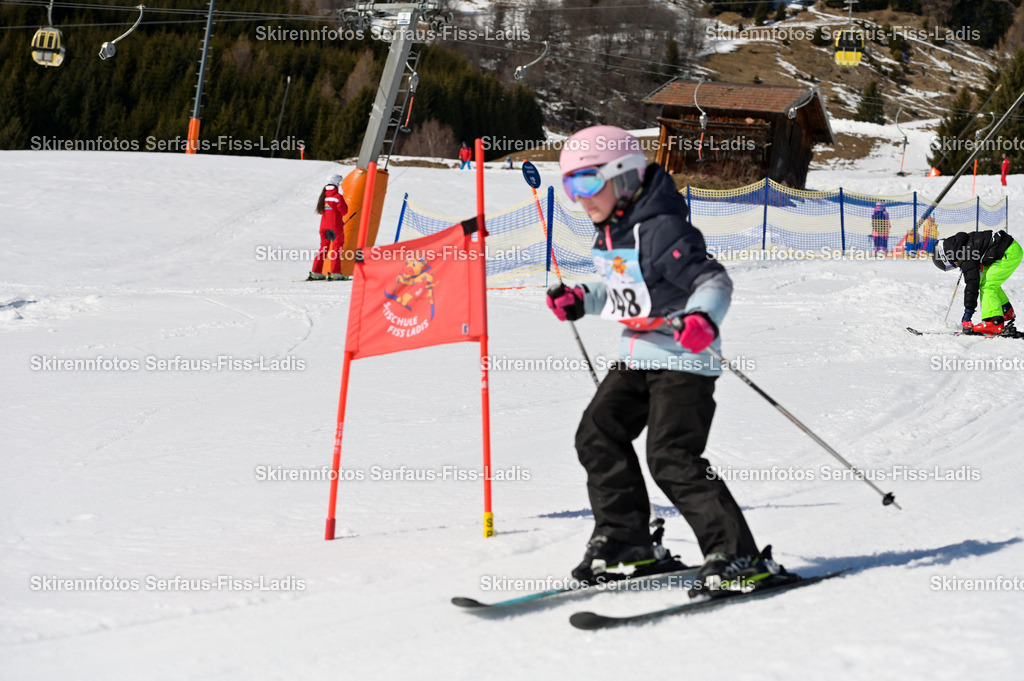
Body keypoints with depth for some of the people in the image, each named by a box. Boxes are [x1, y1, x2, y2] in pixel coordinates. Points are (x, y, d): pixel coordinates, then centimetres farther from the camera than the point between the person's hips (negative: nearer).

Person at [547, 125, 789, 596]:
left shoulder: (660, 230, -19)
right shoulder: (609, 232, 10)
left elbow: (715, 280, -24)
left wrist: (703, 318, -42)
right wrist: (580, 301, 16)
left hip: (682, 360, -10)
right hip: (636, 357, 10)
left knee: (672, 457, -17)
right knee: (597, 435, 8)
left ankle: (738, 557, -14)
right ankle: (626, 539, 22)